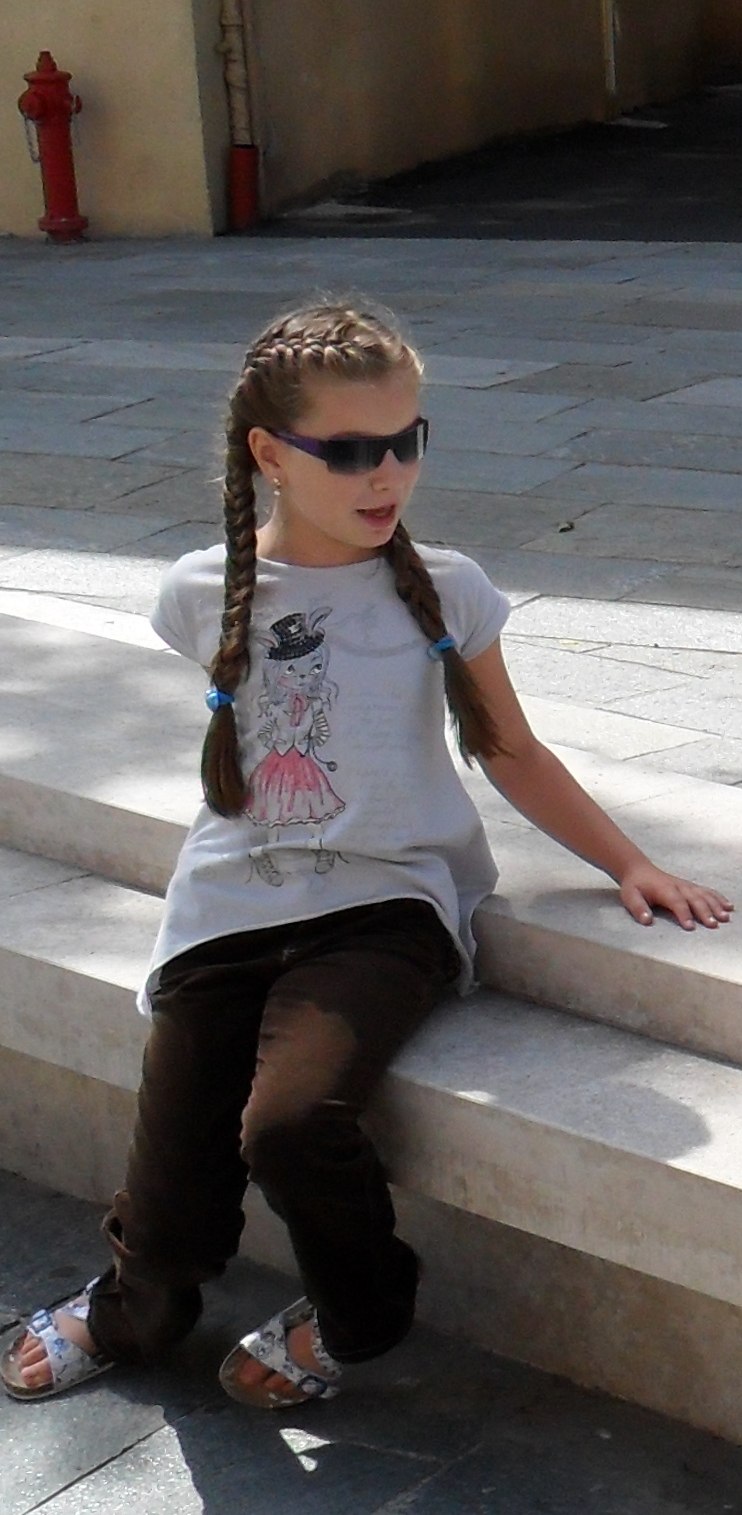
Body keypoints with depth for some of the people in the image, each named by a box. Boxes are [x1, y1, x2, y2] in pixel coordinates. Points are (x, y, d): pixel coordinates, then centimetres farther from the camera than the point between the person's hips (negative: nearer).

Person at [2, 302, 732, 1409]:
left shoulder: (443, 591, 1)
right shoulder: (204, 594, 4)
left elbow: (507, 749, 11)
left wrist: (629, 864, 9)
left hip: (384, 908, -2)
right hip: (230, 911, 2)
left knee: (291, 1121, -29)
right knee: (170, 1219, -4)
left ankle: (356, 1313, 4)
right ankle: (133, 1313, 35)